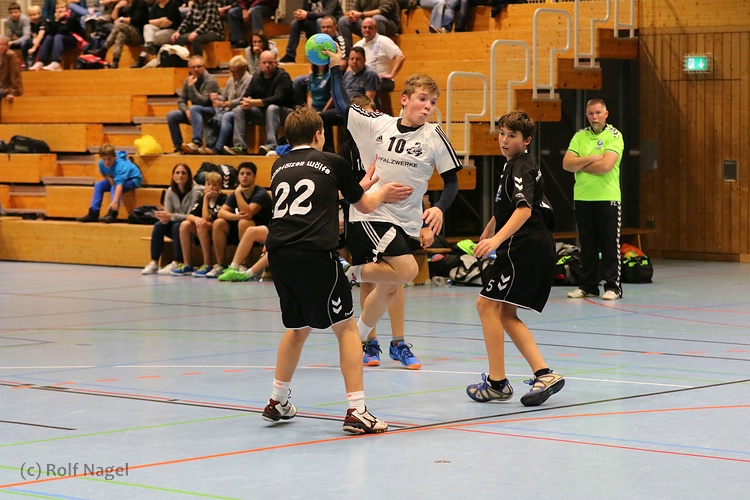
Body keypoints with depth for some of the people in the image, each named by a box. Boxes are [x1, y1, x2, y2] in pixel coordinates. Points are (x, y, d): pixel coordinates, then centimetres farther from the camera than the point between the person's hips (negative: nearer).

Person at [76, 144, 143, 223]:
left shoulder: (120, 165, -37)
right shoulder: (101, 163, -16)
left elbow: (119, 185, -47)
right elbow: (104, 174, 7)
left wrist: (115, 202, -58)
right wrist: (109, 178, -17)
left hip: (133, 179, -7)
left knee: (115, 188, -33)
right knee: (99, 185, -9)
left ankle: (112, 214, -42)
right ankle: (93, 213, -11)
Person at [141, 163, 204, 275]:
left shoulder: (195, 192, -17)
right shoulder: (170, 191, 1)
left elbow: (192, 216, -22)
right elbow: (168, 213, -2)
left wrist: (171, 216, -31)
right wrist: (164, 217, -27)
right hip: (176, 222, 5)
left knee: (177, 226, -34)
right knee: (158, 226, -21)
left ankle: (176, 264, -32)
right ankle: (154, 263, -21)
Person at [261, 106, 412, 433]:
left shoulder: (279, 167, 20)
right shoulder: (332, 163, 8)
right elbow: (365, 205, 20)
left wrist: (359, 187, 46)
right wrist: (382, 192, 42)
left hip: (279, 254, 5)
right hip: (315, 253, -5)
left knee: (298, 327, 24)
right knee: (346, 327, 3)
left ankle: (277, 402, 30)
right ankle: (356, 412, -4)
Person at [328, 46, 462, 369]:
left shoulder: (434, 137, -1)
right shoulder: (376, 124, -2)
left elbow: (451, 181, 3)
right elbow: (342, 106, 12)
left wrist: (439, 208, -14)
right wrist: (335, 67, 13)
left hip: (408, 222, 4)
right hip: (369, 215, -4)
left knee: (388, 288, 9)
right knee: (407, 270, -22)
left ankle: (359, 340, 30)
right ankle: (356, 272, 3)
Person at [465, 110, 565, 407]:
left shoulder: (521, 168, -12)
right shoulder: (512, 166, 20)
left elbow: (524, 209, -27)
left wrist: (497, 240, -39)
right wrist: (490, 228, 51)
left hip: (524, 246, -10)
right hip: (537, 248, 10)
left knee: (488, 304, -9)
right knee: (505, 314, 9)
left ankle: (497, 383, -8)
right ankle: (544, 375, 1)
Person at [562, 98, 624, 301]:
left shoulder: (614, 136, -3)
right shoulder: (579, 136, 10)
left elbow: (605, 165, -17)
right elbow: (567, 164, -1)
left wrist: (580, 166, -5)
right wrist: (591, 159, -12)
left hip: (608, 197, -4)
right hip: (582, 197, 4)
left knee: (610, 244, -2)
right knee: (587, 244, 9)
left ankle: (613, 286, 2)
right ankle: (588, 285, 15)